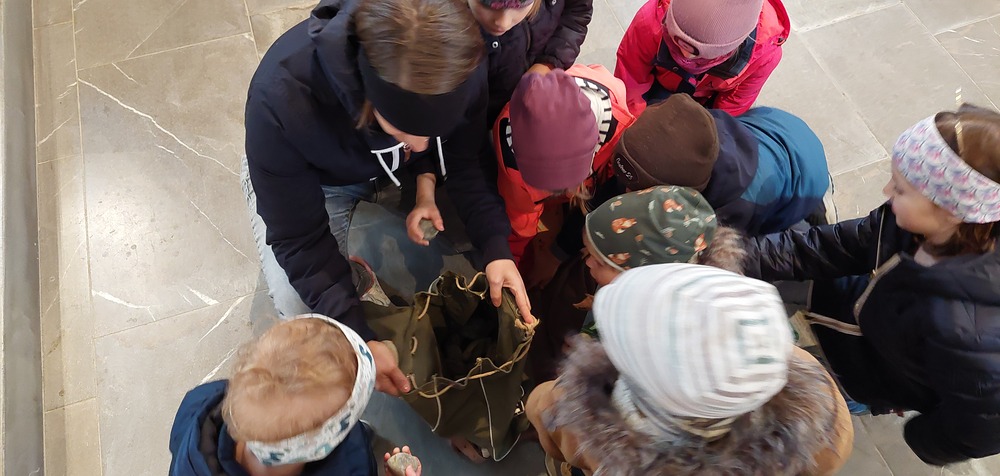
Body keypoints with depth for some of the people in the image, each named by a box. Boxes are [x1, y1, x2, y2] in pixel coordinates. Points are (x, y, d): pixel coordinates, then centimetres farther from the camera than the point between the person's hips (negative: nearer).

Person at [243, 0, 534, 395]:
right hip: (308, 179, -2)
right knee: (301, 306, -17)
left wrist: (496, 248, -28)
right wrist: (358, 337, -34)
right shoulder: (281, 98, -41)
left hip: (402, 172, 3)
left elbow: (463, 162, -14)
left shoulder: (459, 69, -32)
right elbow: (297, 238, -30)